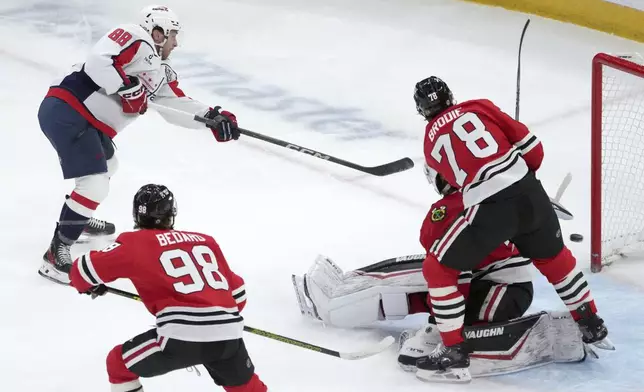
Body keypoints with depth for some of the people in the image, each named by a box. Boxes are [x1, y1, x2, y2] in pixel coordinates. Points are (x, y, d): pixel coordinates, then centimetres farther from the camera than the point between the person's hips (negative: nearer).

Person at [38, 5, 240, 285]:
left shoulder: (160, 71, 19)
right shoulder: (134, 38, -9)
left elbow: (178, 106, 18)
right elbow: (96, 62, -23)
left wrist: (213, 118, 7)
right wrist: (127, 89, -21)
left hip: (88, 124, 11)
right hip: (65, 113, -11)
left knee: (106, 165, 33)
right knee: (96, 184, -16)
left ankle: (78, 219, 55)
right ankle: (56, 255, -13)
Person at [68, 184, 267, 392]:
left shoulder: (135, 243, 10)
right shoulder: (205, 241, 22)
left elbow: (84, 270, 9)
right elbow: (237, 292, 25)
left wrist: (91, 286, 33)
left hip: (181, 335, -4)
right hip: (228, 333, 4)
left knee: (120, 364, 19)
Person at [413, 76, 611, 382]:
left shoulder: (432, 142, 14)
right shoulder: (479, 107, 13)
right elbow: (531, 147, 11)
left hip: (489, 208, -4)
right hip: (531, 193, 4)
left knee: (438, 269, 11)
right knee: (554, 256, 31)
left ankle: (455, 353, 7)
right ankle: (591, 325, 43)